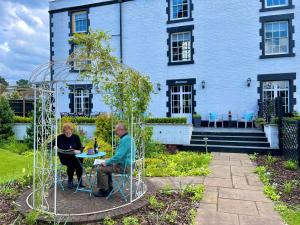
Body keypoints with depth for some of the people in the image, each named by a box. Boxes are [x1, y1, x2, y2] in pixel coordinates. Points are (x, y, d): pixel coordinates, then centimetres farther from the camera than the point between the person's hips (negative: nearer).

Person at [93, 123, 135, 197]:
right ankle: (109, 187, 26)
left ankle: (104, 191, 3)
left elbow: (118, 156, -26)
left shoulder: (125, 140, -21)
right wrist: (108, 161, 16)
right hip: (125, 164, 11)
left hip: (124, 166, -11)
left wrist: (107, 162, -14)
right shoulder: (127, 138, 13)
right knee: (105, 167, 21)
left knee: (101, 169, -11)